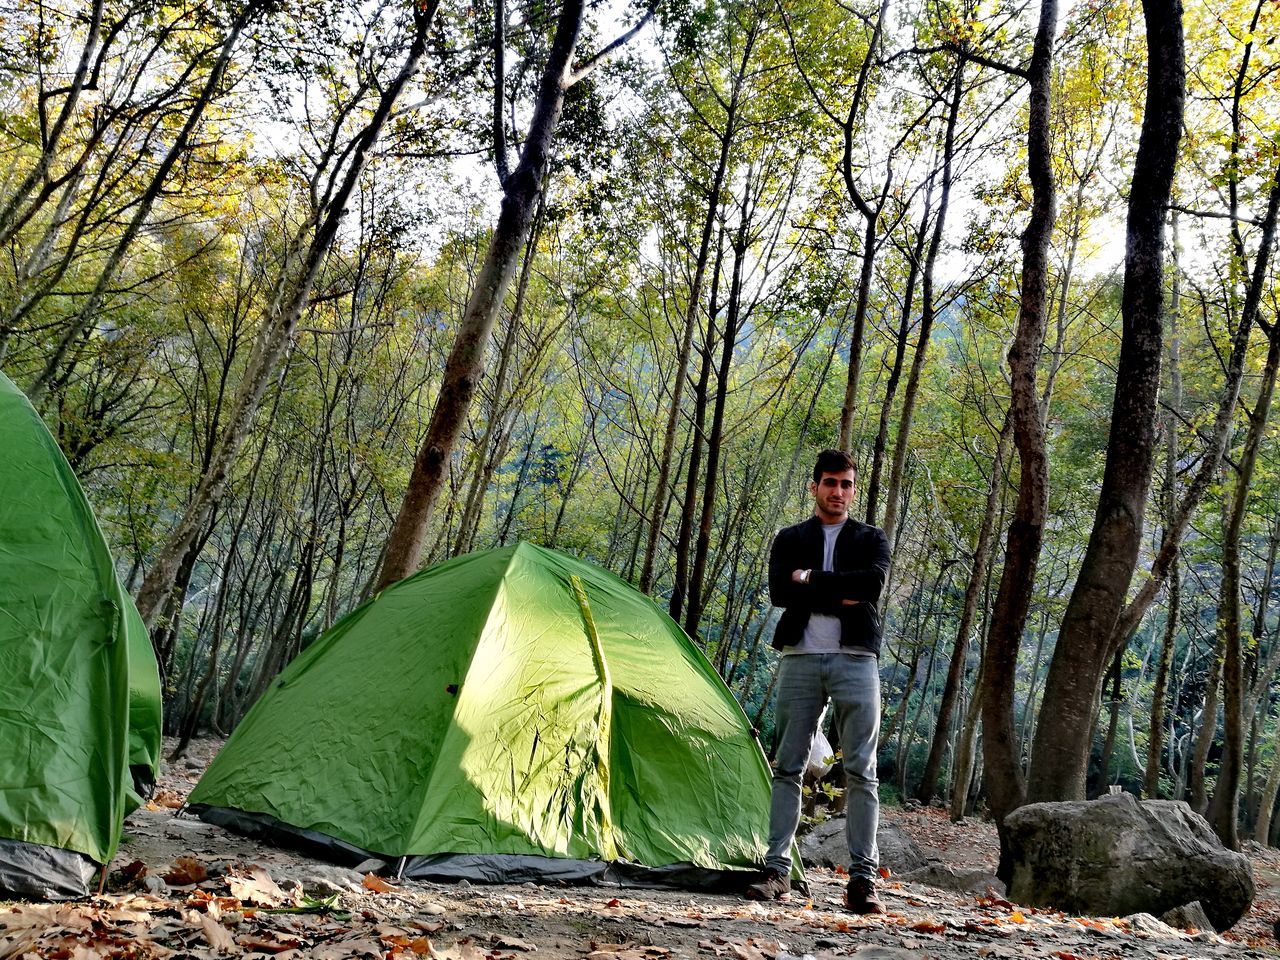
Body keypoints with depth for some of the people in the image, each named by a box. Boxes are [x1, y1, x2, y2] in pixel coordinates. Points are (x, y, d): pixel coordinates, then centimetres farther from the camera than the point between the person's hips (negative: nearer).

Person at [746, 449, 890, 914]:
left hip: (855, 660, -1)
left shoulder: (872, 539, 13)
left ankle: (862, 879, 2)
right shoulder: (789, 539, 14)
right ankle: (777, 870, 6)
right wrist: (841, 597, -10)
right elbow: (778, 592, -4)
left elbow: (874, 582, -10)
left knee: (861, 771, -2)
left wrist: (811, 578, -7)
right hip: (800, 658, 1)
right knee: (787, 766, 1)